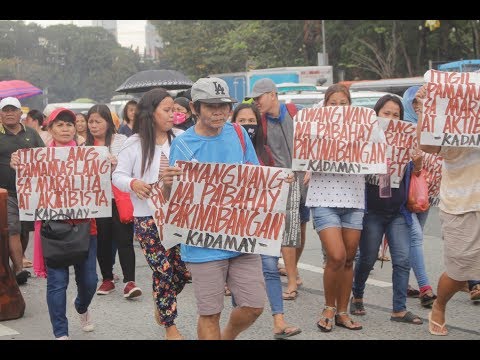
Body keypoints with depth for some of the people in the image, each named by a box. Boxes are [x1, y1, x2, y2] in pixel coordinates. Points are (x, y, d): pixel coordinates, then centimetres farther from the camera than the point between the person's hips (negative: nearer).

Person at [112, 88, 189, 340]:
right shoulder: (135, 144, -5)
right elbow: (118, 175, 0)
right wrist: (133, 183, -19)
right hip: (148, 218, -2)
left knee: (182, 269, 6)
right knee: (163, 270, 1)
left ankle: (161, 306, 36)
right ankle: (169, 325, 20)